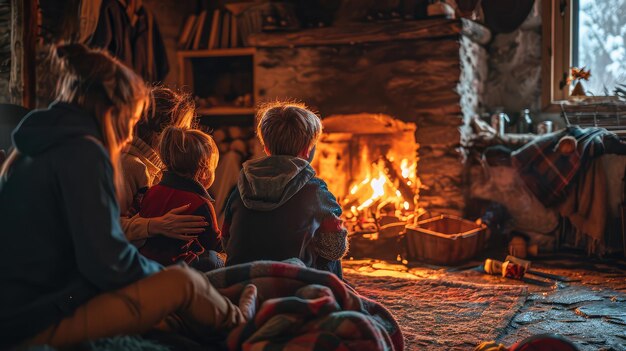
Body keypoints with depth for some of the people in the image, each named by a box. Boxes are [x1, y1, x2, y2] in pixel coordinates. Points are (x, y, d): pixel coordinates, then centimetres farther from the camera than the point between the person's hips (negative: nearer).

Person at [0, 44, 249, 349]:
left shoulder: (32, 149, 14)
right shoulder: (83, 151, -16)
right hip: (41, 326, -10)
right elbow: (108, 263, -20)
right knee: (182, 282, -8)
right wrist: (164, 274, 0)